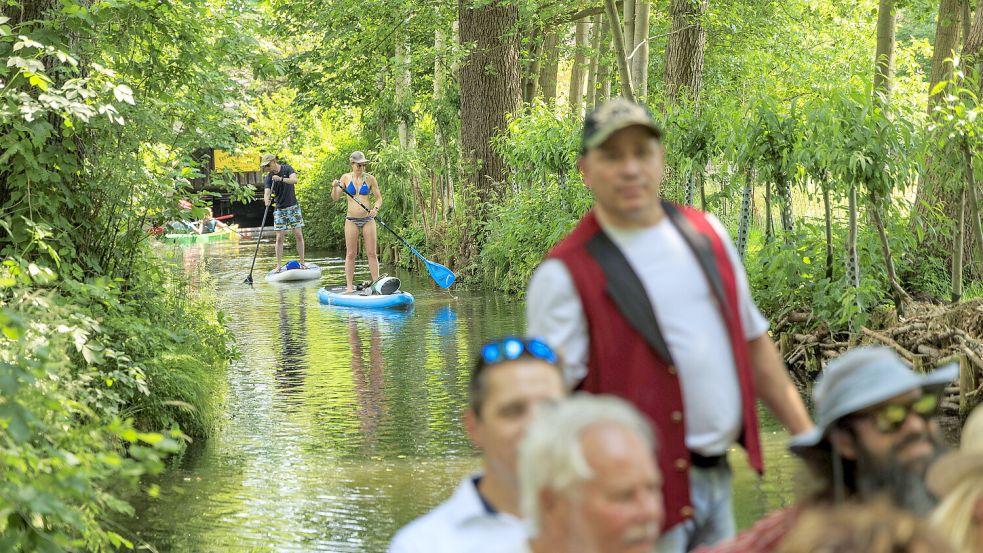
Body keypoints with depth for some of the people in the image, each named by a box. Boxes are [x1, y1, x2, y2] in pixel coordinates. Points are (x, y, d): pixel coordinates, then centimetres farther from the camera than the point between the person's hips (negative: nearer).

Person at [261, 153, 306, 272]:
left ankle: (302, 262, 4)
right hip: (279, 209, 1)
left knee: (298, 235, -3)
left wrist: (281, 179, -41)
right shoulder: (269, 177, -3)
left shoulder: (287, 169, -6)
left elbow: (294, 180, -24)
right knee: (279, 237, -3)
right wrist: (266, 200, -39)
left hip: (293, 207, -1)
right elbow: (267, 192, -15)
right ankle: (278, 265, -1)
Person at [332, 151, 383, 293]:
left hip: (368, 219, 0)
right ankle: (349, 286, 2)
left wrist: (375, 209, -14)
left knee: (372, 253, 0)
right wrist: (335, 187, -19)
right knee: (350, 254, 0)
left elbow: (379, 198, 6)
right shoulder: (346, 178, 1)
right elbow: (335, 198, 1)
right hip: (351, 220, 0)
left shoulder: (369, 179, 1)